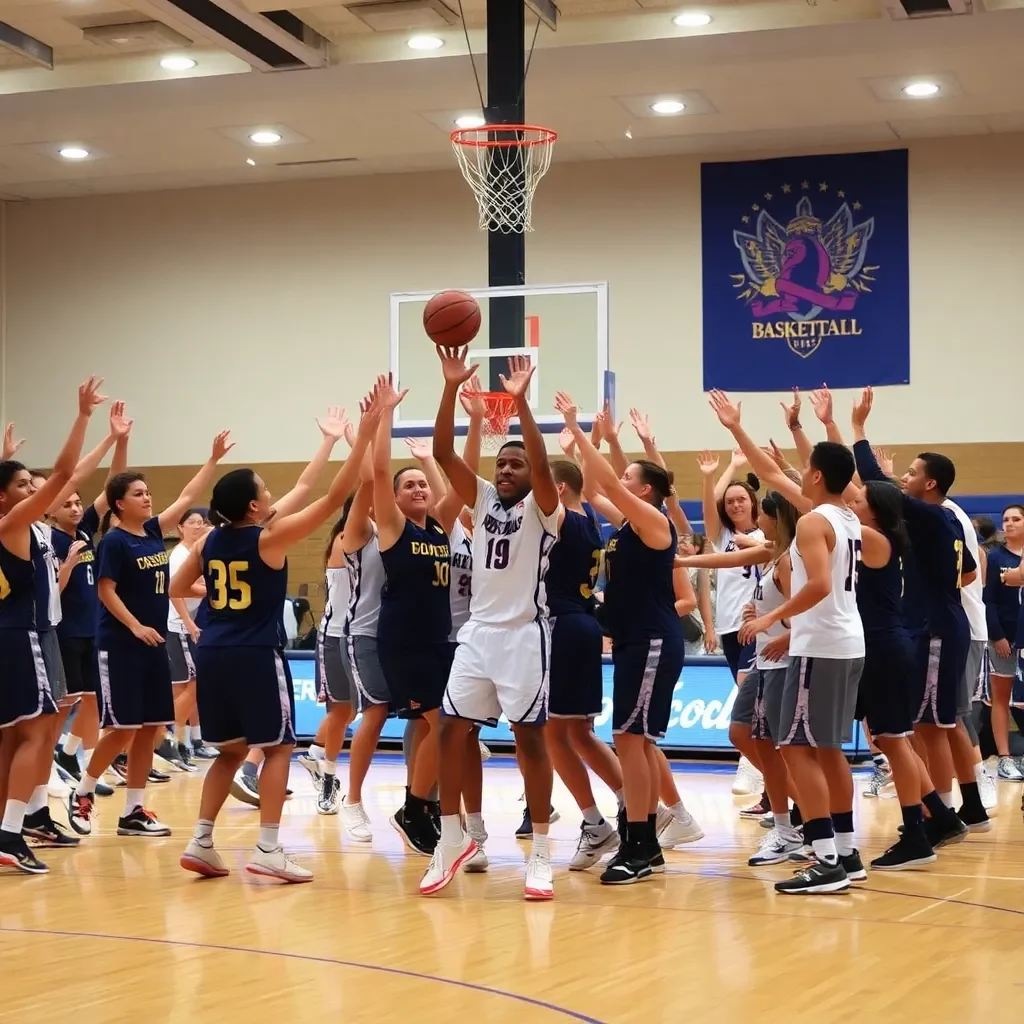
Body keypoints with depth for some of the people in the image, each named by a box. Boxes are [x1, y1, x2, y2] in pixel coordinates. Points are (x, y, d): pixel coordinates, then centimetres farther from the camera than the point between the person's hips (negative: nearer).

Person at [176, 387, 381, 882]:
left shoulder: (210, 541, 6)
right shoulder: (269, 539, -10)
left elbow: (177, 588, 18)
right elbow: (333, 498, -13)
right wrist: (364, 435, -12)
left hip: (212, 654, 6)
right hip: (256, 655, -6)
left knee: (231, 751, 17)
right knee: (277, 747, 4)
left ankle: (201, 843, 11)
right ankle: (267, 849, -2)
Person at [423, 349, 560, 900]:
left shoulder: (541, 509, -3)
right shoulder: (481, 499, 10)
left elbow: (541, 465, -24)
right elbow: (442, 452, -1)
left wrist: (521, 402, -32)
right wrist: (451, 388, -13)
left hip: (525, 634, -5)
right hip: (478, 631, 5)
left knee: (530, 736, -2)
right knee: (451, 731, 1)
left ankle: (540, 853, 4)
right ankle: (452, 838, 13)